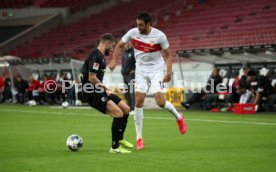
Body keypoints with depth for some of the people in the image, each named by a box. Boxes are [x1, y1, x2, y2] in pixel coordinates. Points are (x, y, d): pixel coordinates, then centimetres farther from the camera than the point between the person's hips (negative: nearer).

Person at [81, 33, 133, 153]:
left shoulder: (101, 56, 16)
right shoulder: (96, 56, -16)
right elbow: (91, 78, -23)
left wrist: (106, 89, 10)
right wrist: (106, 89, -13)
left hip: (99, 91, 11)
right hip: (93, 94, -11)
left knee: (126, 109, 11)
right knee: (118, 113, -19)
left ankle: (120, 139, 27)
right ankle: (115, 147, -10)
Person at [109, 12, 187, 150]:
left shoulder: (159, 36, -14)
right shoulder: (133, 33, -7)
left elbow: (168, 54, -5)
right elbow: (119, 45, 7)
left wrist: (169, 72, -14)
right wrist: (114, 60, -8)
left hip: (156, 70, -3)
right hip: (141, 70, 3)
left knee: (160, 102, -16)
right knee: (138, 102, -7)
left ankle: (178, 117, 17)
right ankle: (139, 137, 2)